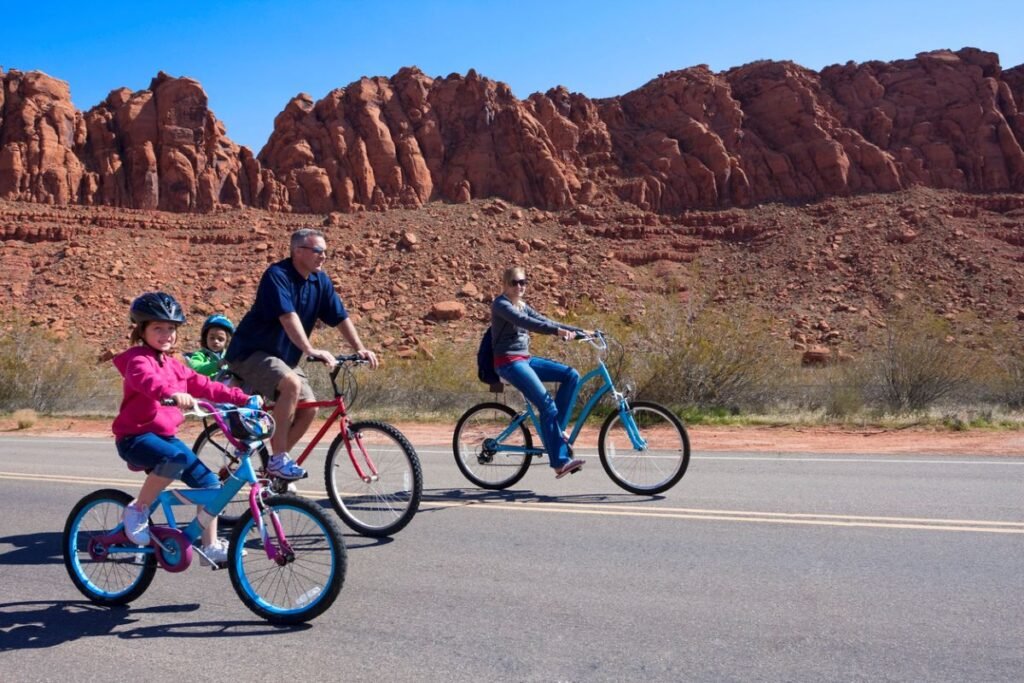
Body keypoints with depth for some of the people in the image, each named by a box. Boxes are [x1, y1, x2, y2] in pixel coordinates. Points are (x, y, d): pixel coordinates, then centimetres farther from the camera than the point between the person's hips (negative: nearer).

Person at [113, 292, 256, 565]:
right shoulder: (138, 359, -12)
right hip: (136, 436, -8)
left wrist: (242, 398, 9)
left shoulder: (174, 365, 15)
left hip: (166, 436, 8)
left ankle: (211, 546, 10)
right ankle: (137, 510, -15)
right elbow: (145, 379, -34)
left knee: (209, 482, 0)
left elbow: (204, 385, 16)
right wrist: (172, 393, -55)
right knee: (174, 460, -38)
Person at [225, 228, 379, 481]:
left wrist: (360, 349, -10)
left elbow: (341, 317, 1)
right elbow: (288, 317, -34)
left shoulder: (320, 281, 1)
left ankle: (276, 461, 12)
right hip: (250, 352, -8)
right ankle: (278, 458, -22)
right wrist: (310, 350, -44)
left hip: (283, 357, 8)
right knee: (292, 384, -32)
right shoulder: (277, 275, -21)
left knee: (309, 408, -5)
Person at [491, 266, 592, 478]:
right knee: (547, 405, -19)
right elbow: (524, 322, -26)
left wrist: (580, 331, 3)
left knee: (571, 375, -6)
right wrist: (558, 331, -37)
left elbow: (544, 321, 12)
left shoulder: (522, 305, 17)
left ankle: (555, 428, -1)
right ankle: (560, 462, -16)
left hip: (525, 359, 9)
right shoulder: (500, 304, -9)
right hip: (509, 362, -9)